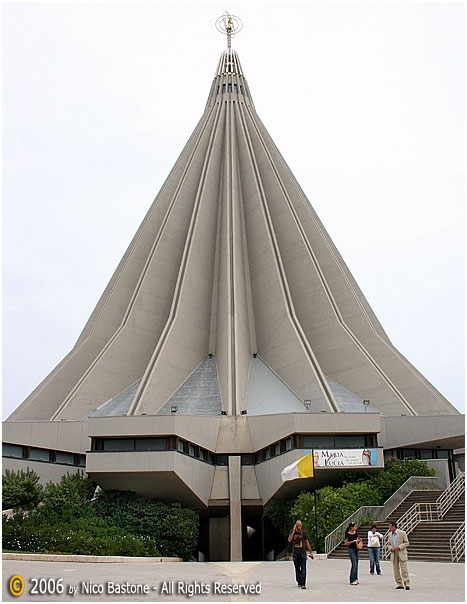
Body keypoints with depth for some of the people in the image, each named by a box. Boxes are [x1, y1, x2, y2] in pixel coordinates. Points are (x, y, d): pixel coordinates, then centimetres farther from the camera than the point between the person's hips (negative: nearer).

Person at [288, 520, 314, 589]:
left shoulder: (304, 533, 2)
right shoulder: (292, 532, 1)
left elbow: (307, 543, 10)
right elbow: (289, 540, -14)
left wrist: (311, 552, 9)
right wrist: (293, 531, -15)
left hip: (303, 553, -1)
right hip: (295, 553, 1)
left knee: (303, 569, -10)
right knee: (297, 569, 9)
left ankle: (303, 584, -13)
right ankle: (299, 582, 25)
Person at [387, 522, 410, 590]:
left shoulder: (402, 533, -4)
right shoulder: (389, 534, 12)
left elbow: (406, 543, -4)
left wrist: (399, 547, -17)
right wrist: (391, 548, -5)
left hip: (401, 553, -5)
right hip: (394, 554, 5)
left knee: (404, 569, -9)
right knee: (396, 570, 3)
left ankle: (407, 584, -6)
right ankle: (399, 584, 9)